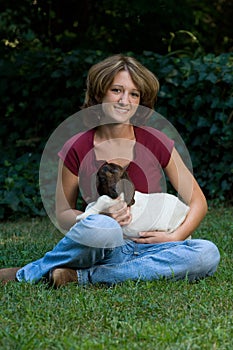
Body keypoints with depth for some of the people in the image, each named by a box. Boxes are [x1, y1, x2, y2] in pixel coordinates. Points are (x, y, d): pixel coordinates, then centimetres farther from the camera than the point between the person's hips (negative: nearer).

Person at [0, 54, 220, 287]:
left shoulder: (156, 143, -2)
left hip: (148, 247, 3)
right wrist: (102, 216, -18)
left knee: (208, 254, -29)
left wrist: (175, 237, -14)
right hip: (103, 249, -3)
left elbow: (197, 202, 4)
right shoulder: (76, 150, -4)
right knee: (101, 226, -38)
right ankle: (28, 272, -14)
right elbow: (63, 214, 3)